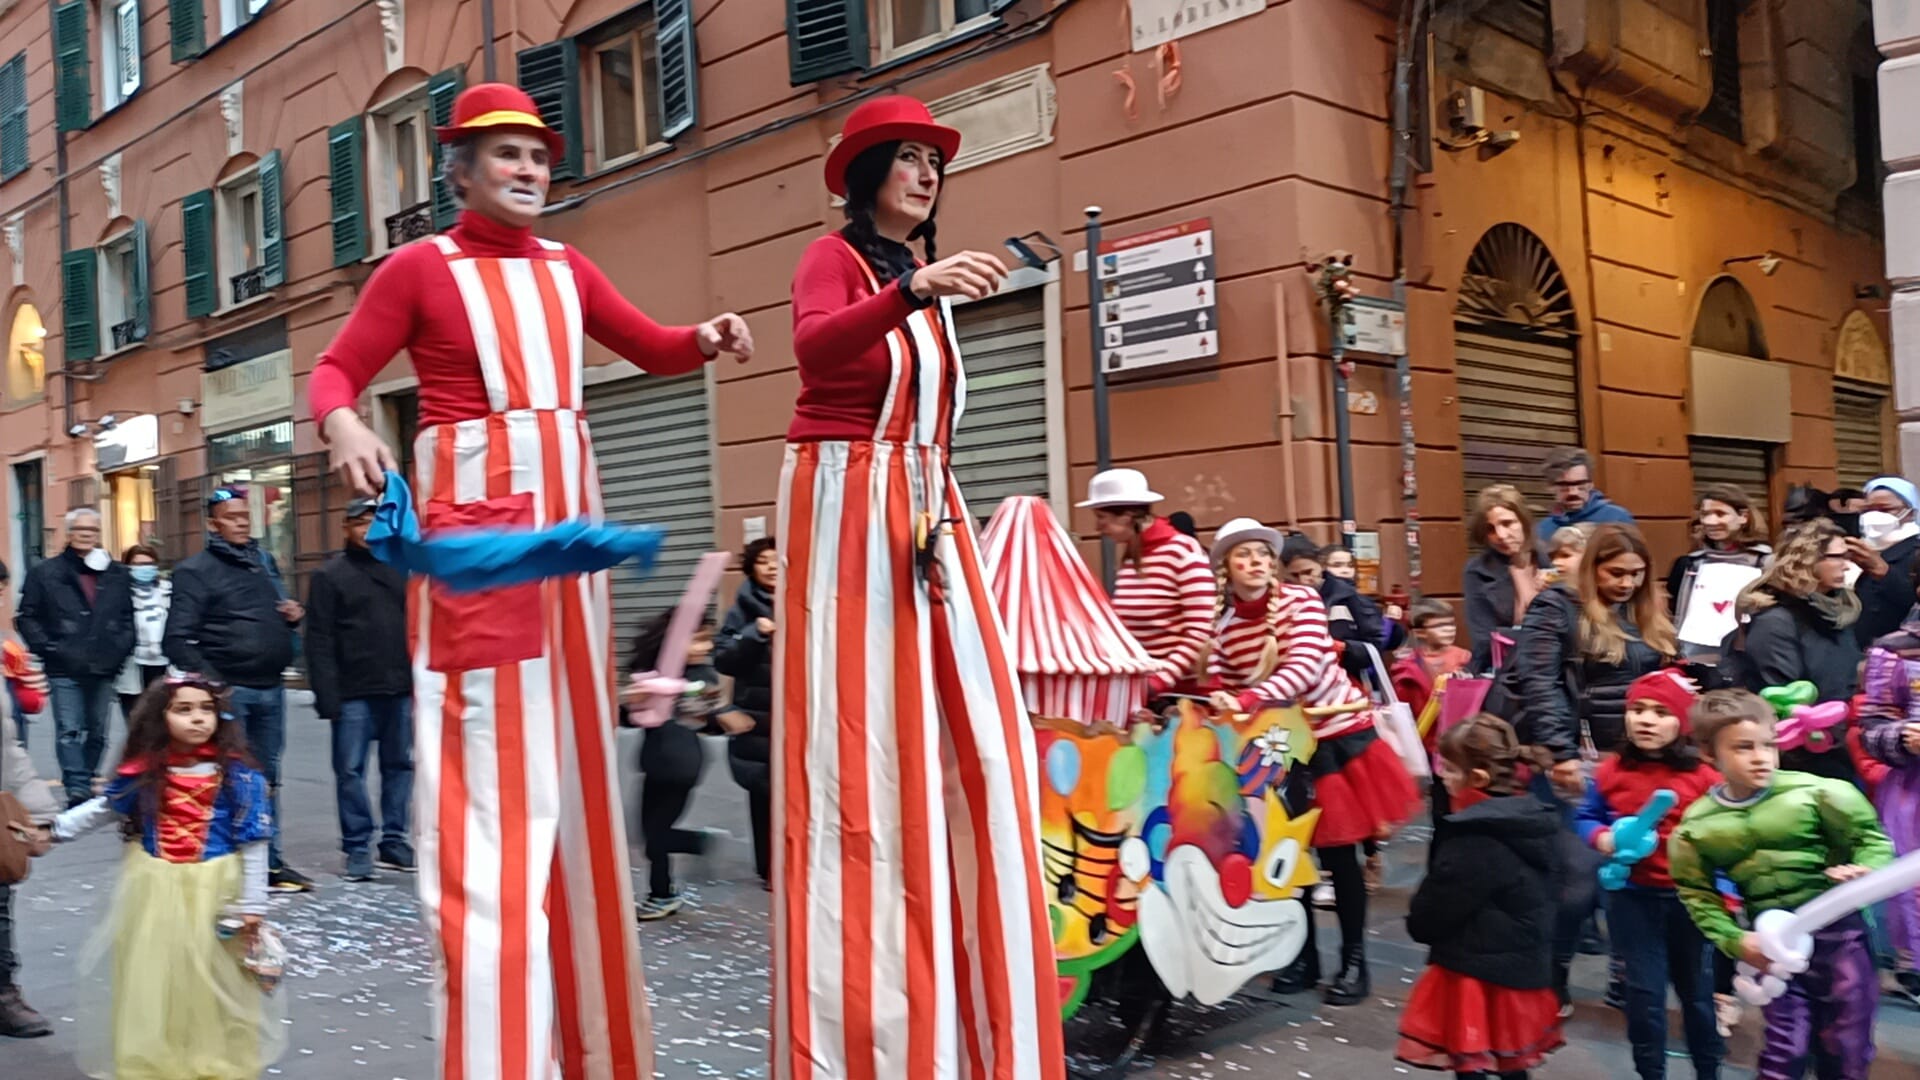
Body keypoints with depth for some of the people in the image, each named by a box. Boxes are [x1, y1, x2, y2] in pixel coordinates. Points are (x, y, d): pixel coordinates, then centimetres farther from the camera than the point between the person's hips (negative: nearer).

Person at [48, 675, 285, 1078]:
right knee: (151, 978, 13)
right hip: (154, 890, 3)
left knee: (214, 981, 8)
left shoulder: (236, 774, -11)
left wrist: (251, 904, -9)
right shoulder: (144, 771, -4)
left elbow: (253, 843, -9)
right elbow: (106, 808, 14)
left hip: (214, 891, -3)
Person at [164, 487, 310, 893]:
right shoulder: (196, 570, -3)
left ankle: (269, 862, 22)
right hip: (227, 691, -6)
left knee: (267, 778, 13)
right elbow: (177, 639, -10)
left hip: (270, 688, 6)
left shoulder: (265, 560, 16)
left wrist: (295, 614, 5)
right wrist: (208, 682, -20)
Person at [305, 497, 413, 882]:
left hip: (400, 690, 4)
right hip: (354, 694, -3)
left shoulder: (400, 570, 12)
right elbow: (319, 642, -4)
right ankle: (358, 847, 7)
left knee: (399, 765, 8)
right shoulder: (329, 575, 1)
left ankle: (394, 843, 16)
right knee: (350, 770, 0)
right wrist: (327, 696, -12)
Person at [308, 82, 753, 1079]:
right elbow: (333, 372, -2)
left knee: (566, 761, 11)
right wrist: (346, 427, -24)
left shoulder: (566, 270, 14)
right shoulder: (421, 267, 0)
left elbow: (652, 349, 21)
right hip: (476, 517, -6)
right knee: (493, 769, -7)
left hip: (566, 515, 6)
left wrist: (708, 339, 0)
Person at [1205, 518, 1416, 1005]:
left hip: (1339, 734, -3)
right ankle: (1304, 955, 23)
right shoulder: (1222, 625, -4)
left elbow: (1305, 668, -27)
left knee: (1339, 856, 0)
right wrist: (1217, 704, -27)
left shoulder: (1301, 600, -14)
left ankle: (1354, 961, 13)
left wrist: (1247, 699, -39)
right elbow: (1222, 696, -3)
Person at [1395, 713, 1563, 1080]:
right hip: (1523, 966, 9)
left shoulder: (1473, 840, -25)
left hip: (1475, 973, -9)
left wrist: (1418, 924, 5)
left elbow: (1432, 915, -17)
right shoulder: (1532, 818, 1)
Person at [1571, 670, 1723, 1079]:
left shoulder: (1704, 776, -10)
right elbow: (1585, 818, 6)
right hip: (1631, 896, 1)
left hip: (1689, 897, 0)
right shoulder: (1611, 771, -5)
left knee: (1696, 988, 17)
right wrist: (1602, 837, -15)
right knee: (1645, 989, 8)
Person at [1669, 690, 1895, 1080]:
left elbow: (1871, 838, -2)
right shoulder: (1698, 824, -5)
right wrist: (1734, 940, -9)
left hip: (1837, 930, -1)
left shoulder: (1813, 792, -12)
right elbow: (1698, 895, 3)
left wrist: (1864, 872, -21)